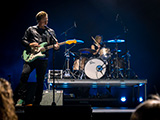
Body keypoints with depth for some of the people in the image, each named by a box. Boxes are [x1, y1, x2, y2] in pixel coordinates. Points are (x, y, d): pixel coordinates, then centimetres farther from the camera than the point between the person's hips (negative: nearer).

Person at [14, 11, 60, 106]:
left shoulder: (51, 32, 14)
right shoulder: (31, 30, 10)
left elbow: (55, 44, 12)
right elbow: (23, 40, 11)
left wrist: (56, 47, -11)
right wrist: (30, 44, -8)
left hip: (43, 59, 2)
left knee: (40, 81, 2)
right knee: (25, 73, -22)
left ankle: (36, 102, 12)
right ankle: (19, 97, -13)